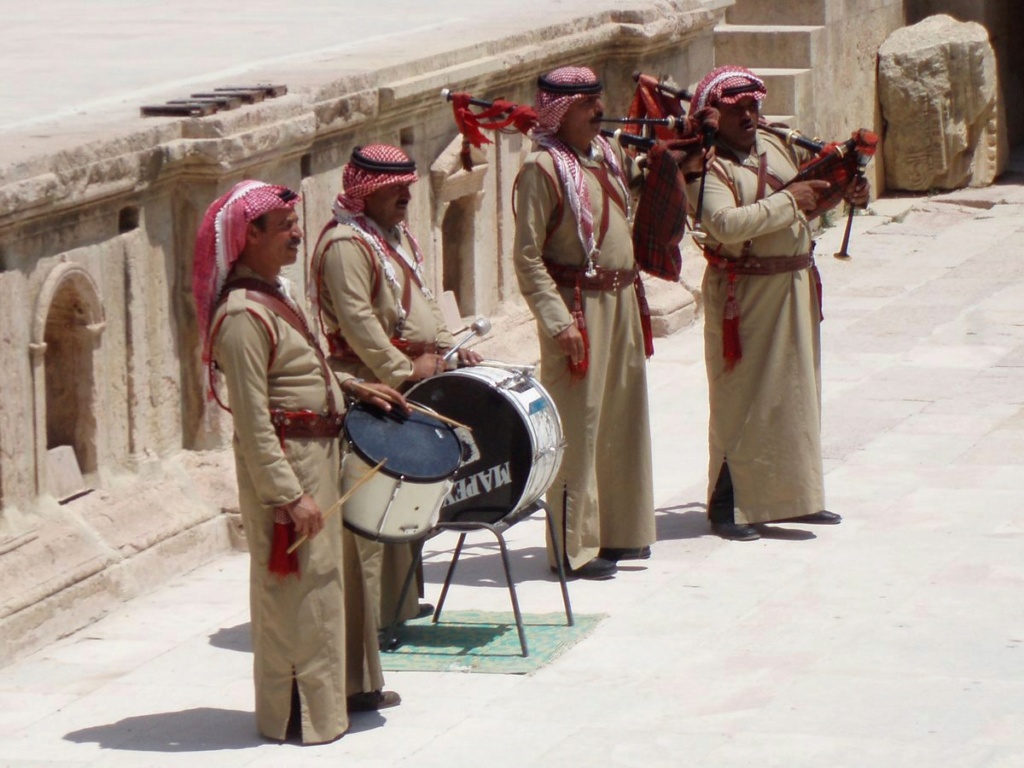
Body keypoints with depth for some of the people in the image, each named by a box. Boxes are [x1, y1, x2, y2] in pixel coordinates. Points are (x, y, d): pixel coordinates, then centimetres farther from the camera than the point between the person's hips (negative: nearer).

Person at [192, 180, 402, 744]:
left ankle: (346, 685, 34)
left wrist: (355, 389, 15)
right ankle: (299, 713, 9)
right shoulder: (242, 316, -23)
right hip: (285, 463, -10)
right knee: (297, 585, -1)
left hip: (319, 453, 10)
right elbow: (253, 421, -25)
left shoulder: (273, 294, 9)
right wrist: (291, 495, -25)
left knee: (338, 566, 20)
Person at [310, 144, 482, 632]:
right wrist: (403, 370, -20)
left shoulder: (397, 234, 17)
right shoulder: (345, 244, -15)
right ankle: (375, 613, -10)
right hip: (373, 386, -10)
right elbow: (357, 321, -21)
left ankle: (402, 600, 23)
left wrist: (449, 348, 13)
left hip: (415, 377, 10)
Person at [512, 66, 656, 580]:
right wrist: (559, 321, -22)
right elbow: (527, 257, -17)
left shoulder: (607, 154, 10)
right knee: (578, 425, -5)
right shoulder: (543, 168, -14)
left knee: (623, 419, 14)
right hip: (578, 305, -9)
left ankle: (619, 531, 26)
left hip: (622, 300, 9)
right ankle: (574, 547, 1)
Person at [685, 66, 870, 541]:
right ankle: (728, 506, 5)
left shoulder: (778, 145, 9)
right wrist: (788, 201, -22)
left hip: (796, 285, 8)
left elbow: (813, 190, 24)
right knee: (741, 398, -3)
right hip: (744, 293, -8)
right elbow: (726, 224, -30)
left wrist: (846, 191, 3)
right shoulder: (707, 167, -14)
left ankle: (795, 495, 25)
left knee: (796, 390, 14)